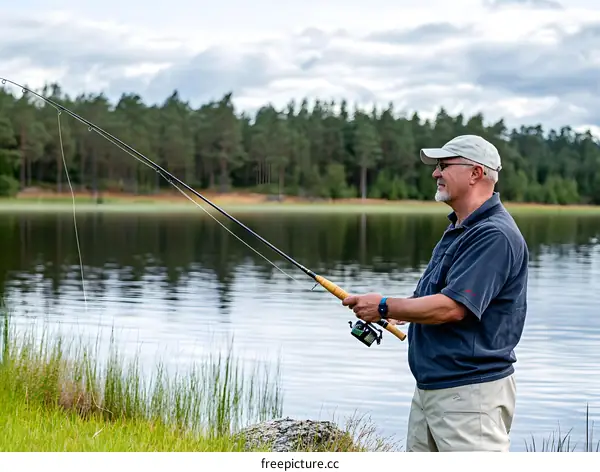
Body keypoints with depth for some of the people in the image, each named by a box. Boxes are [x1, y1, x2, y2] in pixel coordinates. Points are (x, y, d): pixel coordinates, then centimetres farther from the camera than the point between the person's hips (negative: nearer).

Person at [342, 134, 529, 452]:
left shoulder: (494, 235, -19)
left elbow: (452, 307, -25)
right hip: (429, 387, 11)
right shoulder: (458, 229, 16)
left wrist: (384, 307, -15)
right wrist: (399, 314, 8)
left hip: (470, 390, -11)